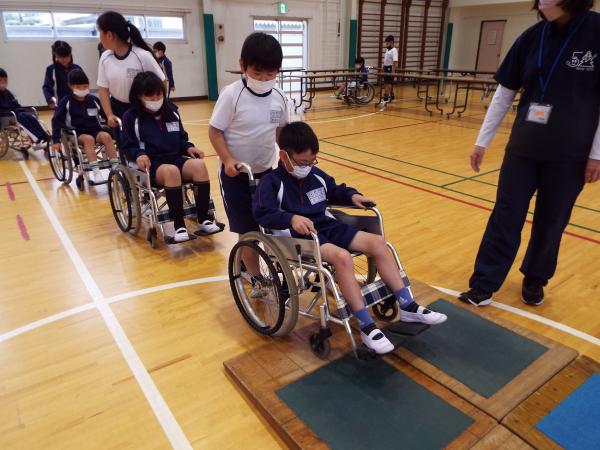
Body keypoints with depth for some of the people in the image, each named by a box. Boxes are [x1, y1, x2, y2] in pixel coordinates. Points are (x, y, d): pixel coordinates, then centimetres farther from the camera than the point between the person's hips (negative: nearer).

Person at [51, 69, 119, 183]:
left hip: (95, 131, 3)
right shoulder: (66, 102, 1)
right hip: (77, 134, -2)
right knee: (88, 139, -35)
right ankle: (96, 172, -41)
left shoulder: (94, 100, 8)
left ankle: (116, 167, -32)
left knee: (106, 136, -30)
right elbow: (57, 120, 0)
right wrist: (56, 140, -7)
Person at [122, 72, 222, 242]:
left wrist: (189, 147, 0)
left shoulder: (171, 113, 16)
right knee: (171, 171, -39)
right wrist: (139, 155, -20)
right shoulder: (131, 118, 5)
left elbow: (181, 138, 21)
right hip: (152, 165, -4)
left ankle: (203, 220, -25)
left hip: (176, 159, 4)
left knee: (199, 165, -29)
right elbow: (128, 147, 2)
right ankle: (179, 226, -34)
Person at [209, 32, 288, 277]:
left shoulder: (279, 96, -3)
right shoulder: (232, 94, -17)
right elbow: (214, 131, -13)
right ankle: (255, 277, 22)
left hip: (266, 171, 5)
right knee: (248, 230, 5)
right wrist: (228, 160, -25)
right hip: (235, 174, -4)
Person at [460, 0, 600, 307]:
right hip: (523, 148, 2)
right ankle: (483, 286, 9)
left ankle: (534, 280, 31)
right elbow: (504, 93, 4)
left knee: (551, 223, 10)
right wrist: (482, 140, 2)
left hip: (570, 154, -2)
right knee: (505, 218, 2)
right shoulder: (533, 37, 0)